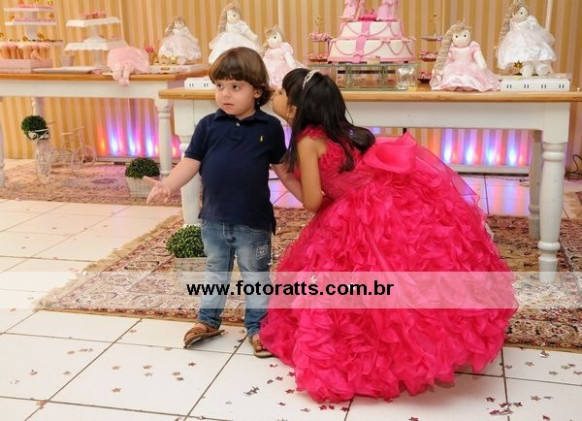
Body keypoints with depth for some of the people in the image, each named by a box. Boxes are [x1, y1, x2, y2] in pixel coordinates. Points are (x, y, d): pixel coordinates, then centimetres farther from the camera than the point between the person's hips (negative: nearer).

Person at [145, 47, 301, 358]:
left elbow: (283, 169, 1)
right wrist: (167, 185, -23)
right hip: (214, 218, 3)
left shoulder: (270, 127, -7)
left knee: (255, 275, 14)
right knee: (215, 271, 21)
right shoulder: (208, 125, -4)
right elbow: (190, 163, -7)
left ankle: (257, 326, 29)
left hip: (253, 221, -2)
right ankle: (208, 320, 38)